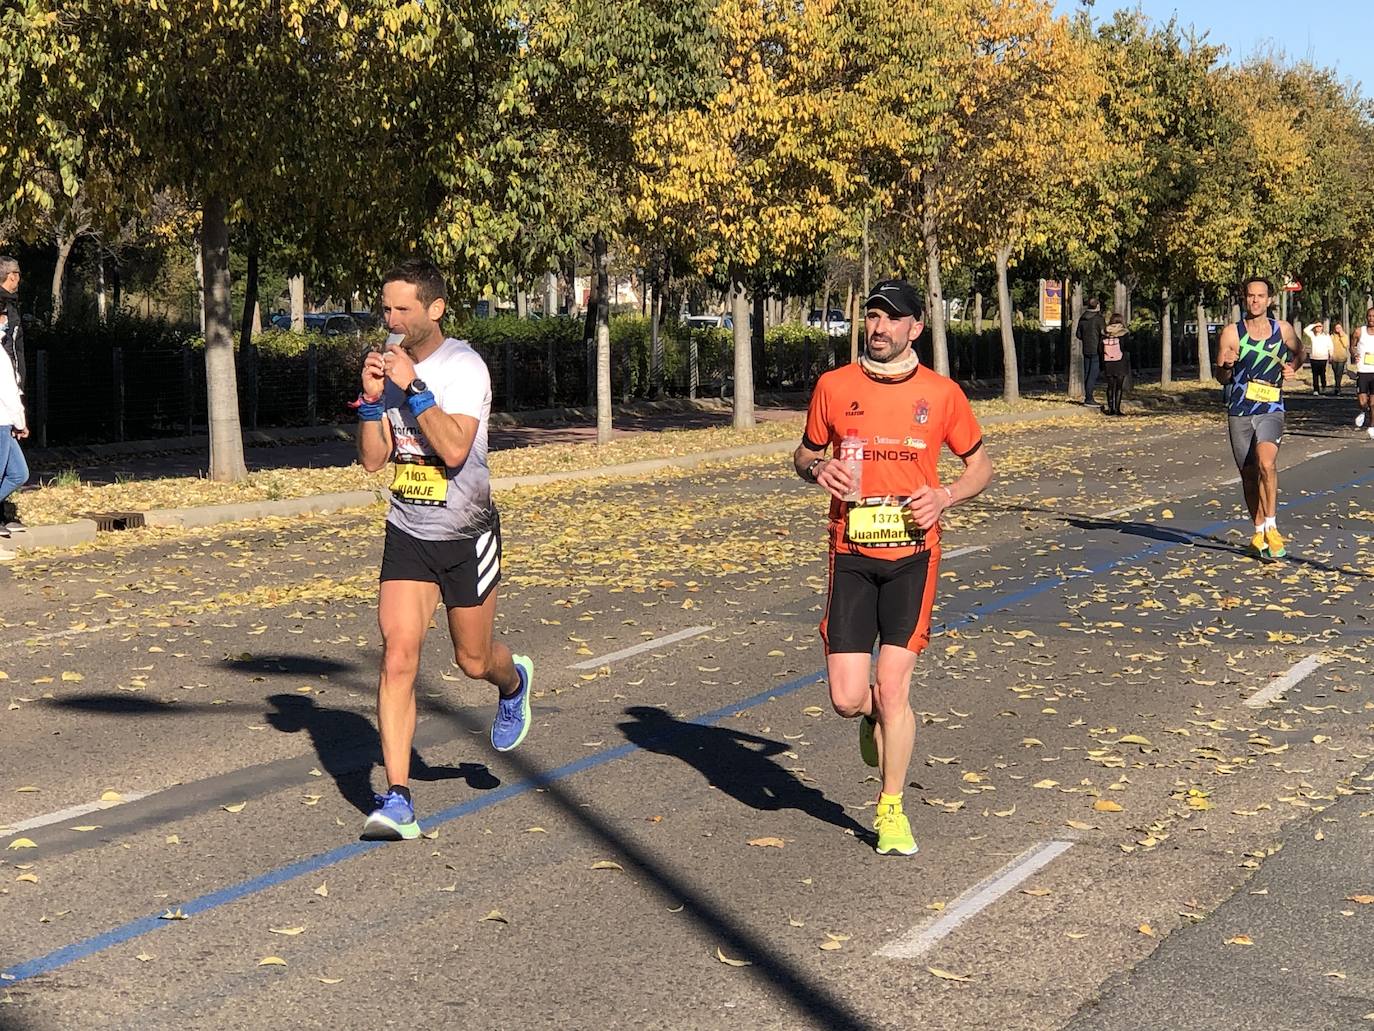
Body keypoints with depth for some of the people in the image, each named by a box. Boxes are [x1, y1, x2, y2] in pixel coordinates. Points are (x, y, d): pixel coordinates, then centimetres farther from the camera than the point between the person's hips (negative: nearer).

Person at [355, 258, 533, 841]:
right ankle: (397, 799, -9)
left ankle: (513, 682, 50)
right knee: (397, 658, -11)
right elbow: (372, 460, 0)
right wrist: (372, 398, -14)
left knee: (474, 661, 11)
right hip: (407, 534, 4)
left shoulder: (465, 367, -15)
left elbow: (455, 449, -28)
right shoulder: (389, 363, 3)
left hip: (467, 535, -3)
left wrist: (412, 388, -29)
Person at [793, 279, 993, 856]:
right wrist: (818, 468, -8)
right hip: (851, 555, 1)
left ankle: (891, 810, 14)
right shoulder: (834, 387, 2)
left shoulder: (942, 394, 1)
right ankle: (876, 715, 35)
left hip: (913, 555, -1)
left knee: (893, 687, -6)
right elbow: (804, 454, 15)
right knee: (847, 699, -5)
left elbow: (980, 465, 12)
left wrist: (945, 496, -8)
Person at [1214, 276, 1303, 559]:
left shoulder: (1283, 330, 4)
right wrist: (1227, 366, -22)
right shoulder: (1231, 333, 0)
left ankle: (1271, 528, -18)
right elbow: (1221, 377, 1)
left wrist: (1292, 368, 5)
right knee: (1249, 476, 8)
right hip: (1239, 412, 1)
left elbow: (1298, 352, 26)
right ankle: (1259, 532, 24)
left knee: (1266, 463, -25)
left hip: (1271, 410, -1)